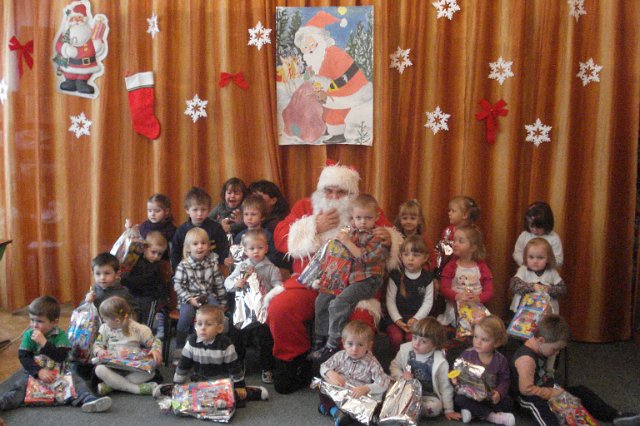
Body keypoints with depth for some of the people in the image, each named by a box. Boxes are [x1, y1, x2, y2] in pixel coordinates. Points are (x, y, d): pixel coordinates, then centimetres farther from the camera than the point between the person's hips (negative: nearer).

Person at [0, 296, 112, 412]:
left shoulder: (60, 335, -5)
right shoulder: (29, 335, -1)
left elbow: (61, 356, -18)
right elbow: (23, 357, -8)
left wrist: (44, 342, -26)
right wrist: (39, 371, -22)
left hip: (58, 373, -1)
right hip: (34, 373, 1)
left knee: (75, 381, -23)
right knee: (20, 385, -23)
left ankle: (88, 400, -41)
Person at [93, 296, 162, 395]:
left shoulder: (138, 329, -3)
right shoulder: (105, 328, 6)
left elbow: (155, 342, 2)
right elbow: (97, 344, 8)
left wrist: (156, 350, -22)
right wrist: (100, 351, -16)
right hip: (112, 367, 1)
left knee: (150, 371, -30)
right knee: (99, 369, -32)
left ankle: (110, 385, -30)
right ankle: (136, 388, -33)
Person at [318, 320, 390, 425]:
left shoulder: (371, 363, -13)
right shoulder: (340, 356, -3)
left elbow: (383, 383, -19)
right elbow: (324, 366, 4)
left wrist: (366, 389, -35)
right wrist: (331, 373, -20)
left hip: (358, 396, -3)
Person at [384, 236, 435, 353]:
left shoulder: (427, 277, 2)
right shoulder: (395, 276, -1)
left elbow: (428, 302, 1)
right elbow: (390, 301, -1)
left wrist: (416, 319, -11)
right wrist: (397, 320, -12)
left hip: (417, 318, 0)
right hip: (397, 318, 0)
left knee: (412, 338, -27)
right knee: (396, 337, -26)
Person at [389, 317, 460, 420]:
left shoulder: (440, 362, -16)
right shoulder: (405, 350, -8)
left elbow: (445, 387, -6)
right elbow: (394, 366, 8)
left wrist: (449, 410, -3)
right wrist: (401, 376, -13)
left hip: (428, 396, -1)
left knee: (435, 407, -33)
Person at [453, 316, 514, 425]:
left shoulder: (501, 360, -6)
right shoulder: (467, 354, -7)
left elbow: (504, 381, -6)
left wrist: (499, 393, -26)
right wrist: (455, 378, -24)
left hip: (490, 397, 0)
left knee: (508, 402, -24)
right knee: (459, 399, -31)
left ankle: (475, 412, -21)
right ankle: (492, 416, -25)